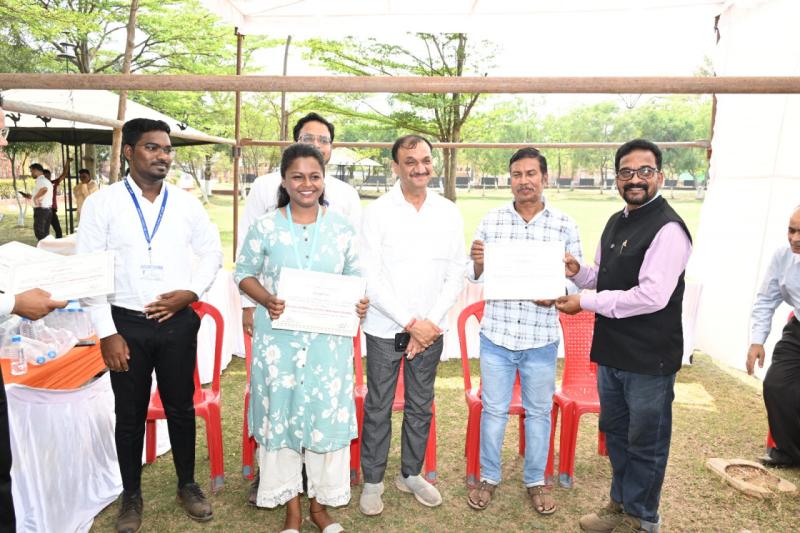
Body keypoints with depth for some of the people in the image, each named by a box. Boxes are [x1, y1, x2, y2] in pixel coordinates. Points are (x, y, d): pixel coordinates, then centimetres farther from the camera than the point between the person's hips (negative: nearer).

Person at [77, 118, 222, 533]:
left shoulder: (186, 203, 3)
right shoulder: (102, 203, -3)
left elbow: (212, 252, 9)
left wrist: (189, 292, -8)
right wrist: (106, 333, -8)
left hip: (178, 322, 2)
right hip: (127, 324, -1)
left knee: (181, 408, 12)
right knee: (129, 414, 12)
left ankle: (187, 485, 32)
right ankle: (131, 495, 32)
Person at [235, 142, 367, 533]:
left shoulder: (342, 228, 3)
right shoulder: (265, 227, 0)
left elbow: (355, 278, 9)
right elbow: (244, 273, 6)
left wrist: (359, 303, -12)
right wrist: (266, 300, -13)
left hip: (329, 340, 1)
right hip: (278, 339, 0)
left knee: (326, 414, 7)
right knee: (281, 413, 8)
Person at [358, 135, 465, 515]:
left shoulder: (449, 213, 3)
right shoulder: (377, 212, -7)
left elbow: (456, 275, 2)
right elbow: (370, 279, -10)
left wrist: (431, 322, -7)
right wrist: (409, 323, -12)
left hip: (430, 328, 3)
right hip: (385, 328, -3)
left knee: (421, 406, 14)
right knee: (378, 408, 8)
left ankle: (411, 474, 33)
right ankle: (373, 481, 26)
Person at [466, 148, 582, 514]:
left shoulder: (565, 225, -2)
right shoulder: (491, 221, 0)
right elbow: (473, 275, 3)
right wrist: (478, 263, -19)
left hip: (541, 338, 0)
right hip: (496, 335, 1)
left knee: (539, 412, 16)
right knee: (493, 410, 13)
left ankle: (536, 480, 36)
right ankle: (488, 477, 34)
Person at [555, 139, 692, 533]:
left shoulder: (667, 228, -18)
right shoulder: (616, 222, 9)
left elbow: (652, 296, -26)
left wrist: (585, 302, -20)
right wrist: (579, 272, -3)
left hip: (649, 359, -8)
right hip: (611, 352, 8)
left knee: (645, 443, 11)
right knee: (615, 431, 22)